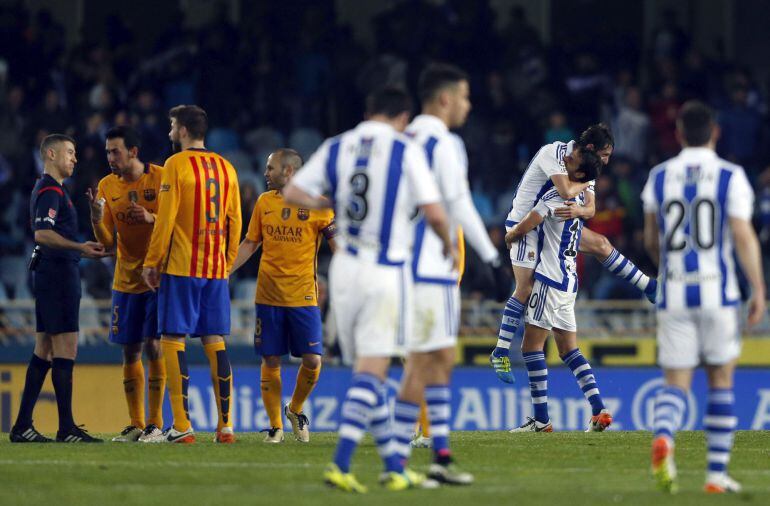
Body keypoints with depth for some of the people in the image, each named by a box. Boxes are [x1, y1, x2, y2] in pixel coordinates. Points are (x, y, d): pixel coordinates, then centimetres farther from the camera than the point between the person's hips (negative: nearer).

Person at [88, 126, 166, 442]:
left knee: (153, 345, -11)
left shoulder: (161, 178, -8)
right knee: (130, 351, 4)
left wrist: (152, 218, -23)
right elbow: (108, 243, 3)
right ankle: (136, 424, 11)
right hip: (126, 280, 4)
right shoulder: (107, 187, 4)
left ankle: (155, 423, -4)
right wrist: (96, 218, -16)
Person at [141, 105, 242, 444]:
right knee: (215, 343, 8)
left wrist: (152, 262, -4)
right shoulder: (225, 168, 12)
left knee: (173, 340, -4)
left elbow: (165, 220, -10)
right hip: (216, 269, 6)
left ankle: (181, 427, -10)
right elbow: (234, 222, 13)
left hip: (181, 267, -6)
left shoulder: (177, 165, -7)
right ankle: (225, 425, 6)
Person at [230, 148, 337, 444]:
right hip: (268, 295, 3)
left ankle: (296, 409, 17)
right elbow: (250, 243, 15)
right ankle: (275, 426, 10)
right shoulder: (264, 202, 8)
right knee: (271, 360, 1)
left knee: (312, 359, -9)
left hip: (304, 296, -3)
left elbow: (337, 245, -3)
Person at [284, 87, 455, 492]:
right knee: (371, 371, -6)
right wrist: (449, 246, 10)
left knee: (368, 370, 12)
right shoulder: (406, 151, -5)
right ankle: (340, 465, -18)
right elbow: (434, 214, -10)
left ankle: (394, 467, 16)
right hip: (386, 271, -5)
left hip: (345, 267, 5)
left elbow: (292, 194, 4)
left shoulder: (335, 148, 7)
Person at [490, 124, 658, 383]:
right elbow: (566, 191, -36)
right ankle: (500, 353, -5)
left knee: (600, 244, 5)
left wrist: (579, 210, -28)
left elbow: (590, 209, -4)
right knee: (525, 289, -11)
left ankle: (649, 288, 16)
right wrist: (586, 183, -15)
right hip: (525, 223, -8)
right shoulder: (553, 153, -23)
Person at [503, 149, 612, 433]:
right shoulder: (579, 198, 13)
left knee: (532, 346, -5)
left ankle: (541, 418, -7)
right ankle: (599, 411, 2)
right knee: (569, 350, 11)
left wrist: (509, 236, 7)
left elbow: (523, 228, -17)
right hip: (569, 281, 9)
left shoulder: (557, 196, -14)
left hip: (550, 279, -9)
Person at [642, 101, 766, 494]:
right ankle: (716, 473, 11)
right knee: (720, 381, 11)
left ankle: (663, 436, -29)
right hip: (717, 292, -2)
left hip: (673, 295, 2)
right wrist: (759, 291, -6)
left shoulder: (658, 177, 7)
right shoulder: (730, 177, -2)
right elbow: (743, 236, -10)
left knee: (676, 383, 3)